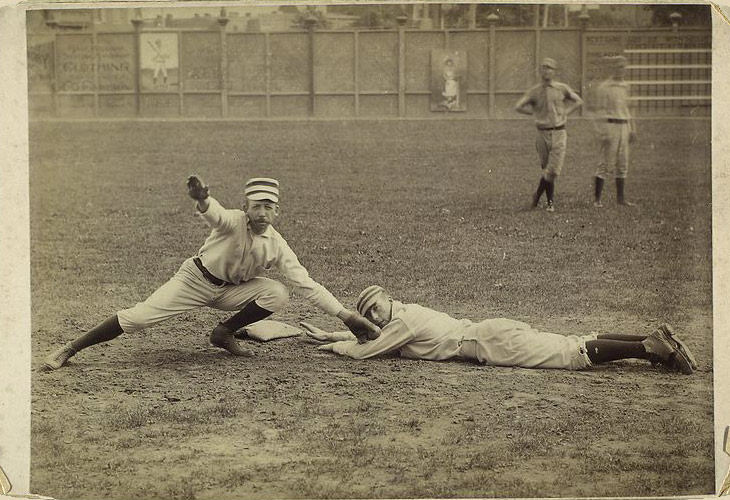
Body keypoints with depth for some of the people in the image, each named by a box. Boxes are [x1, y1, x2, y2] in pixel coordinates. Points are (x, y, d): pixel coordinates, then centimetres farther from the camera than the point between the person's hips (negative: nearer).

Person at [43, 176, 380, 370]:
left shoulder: (277, 246, -14)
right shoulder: (233, 222, -25)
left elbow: (307, 284, -15)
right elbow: (214, 214, -49)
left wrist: (347, 316, -22)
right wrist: (202, 200, -75)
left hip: (230, 290, 4)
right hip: (196, 279, -4)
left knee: (277, 293, -19)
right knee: (138, 317, -16)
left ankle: (224, 334, 0)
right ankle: (69, 350, -7)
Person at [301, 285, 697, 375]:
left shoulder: (404, 321, -6)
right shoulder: (404, 314, 21)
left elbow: (364, 351, -5)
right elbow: (367, 334, 36)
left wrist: (337, 346, 12)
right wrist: (329, 335, 32)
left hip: (494, 342, -8)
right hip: (494, 333, 8)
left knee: (572, 354, -17)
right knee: (574, 345, 4)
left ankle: (651, 347, -25)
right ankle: (653, 340, -3)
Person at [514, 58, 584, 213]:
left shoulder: (562, 88, 2)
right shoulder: (534, 91, 2)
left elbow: (578, 101, 16)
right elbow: (518, 107, 3)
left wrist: (565, 112, 5)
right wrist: (536, 112, 2)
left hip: (559, 133, 0)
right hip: (543, 134, 0)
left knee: (553, 170, -8)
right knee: (547, 169, 6)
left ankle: (538, 194, 10)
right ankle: (550, 202, 19)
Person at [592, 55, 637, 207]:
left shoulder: (625, 86, 14)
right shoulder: (604, 88, -7)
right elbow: (600, 111, -10)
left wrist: (632, 129, 17)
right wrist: (604, 133, -17)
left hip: (623, 127, 7)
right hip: (610, 126, -7)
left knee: (622, 164, 8)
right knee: (606, 163, -8)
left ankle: (620, 197, 14)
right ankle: (597, 198, -4)